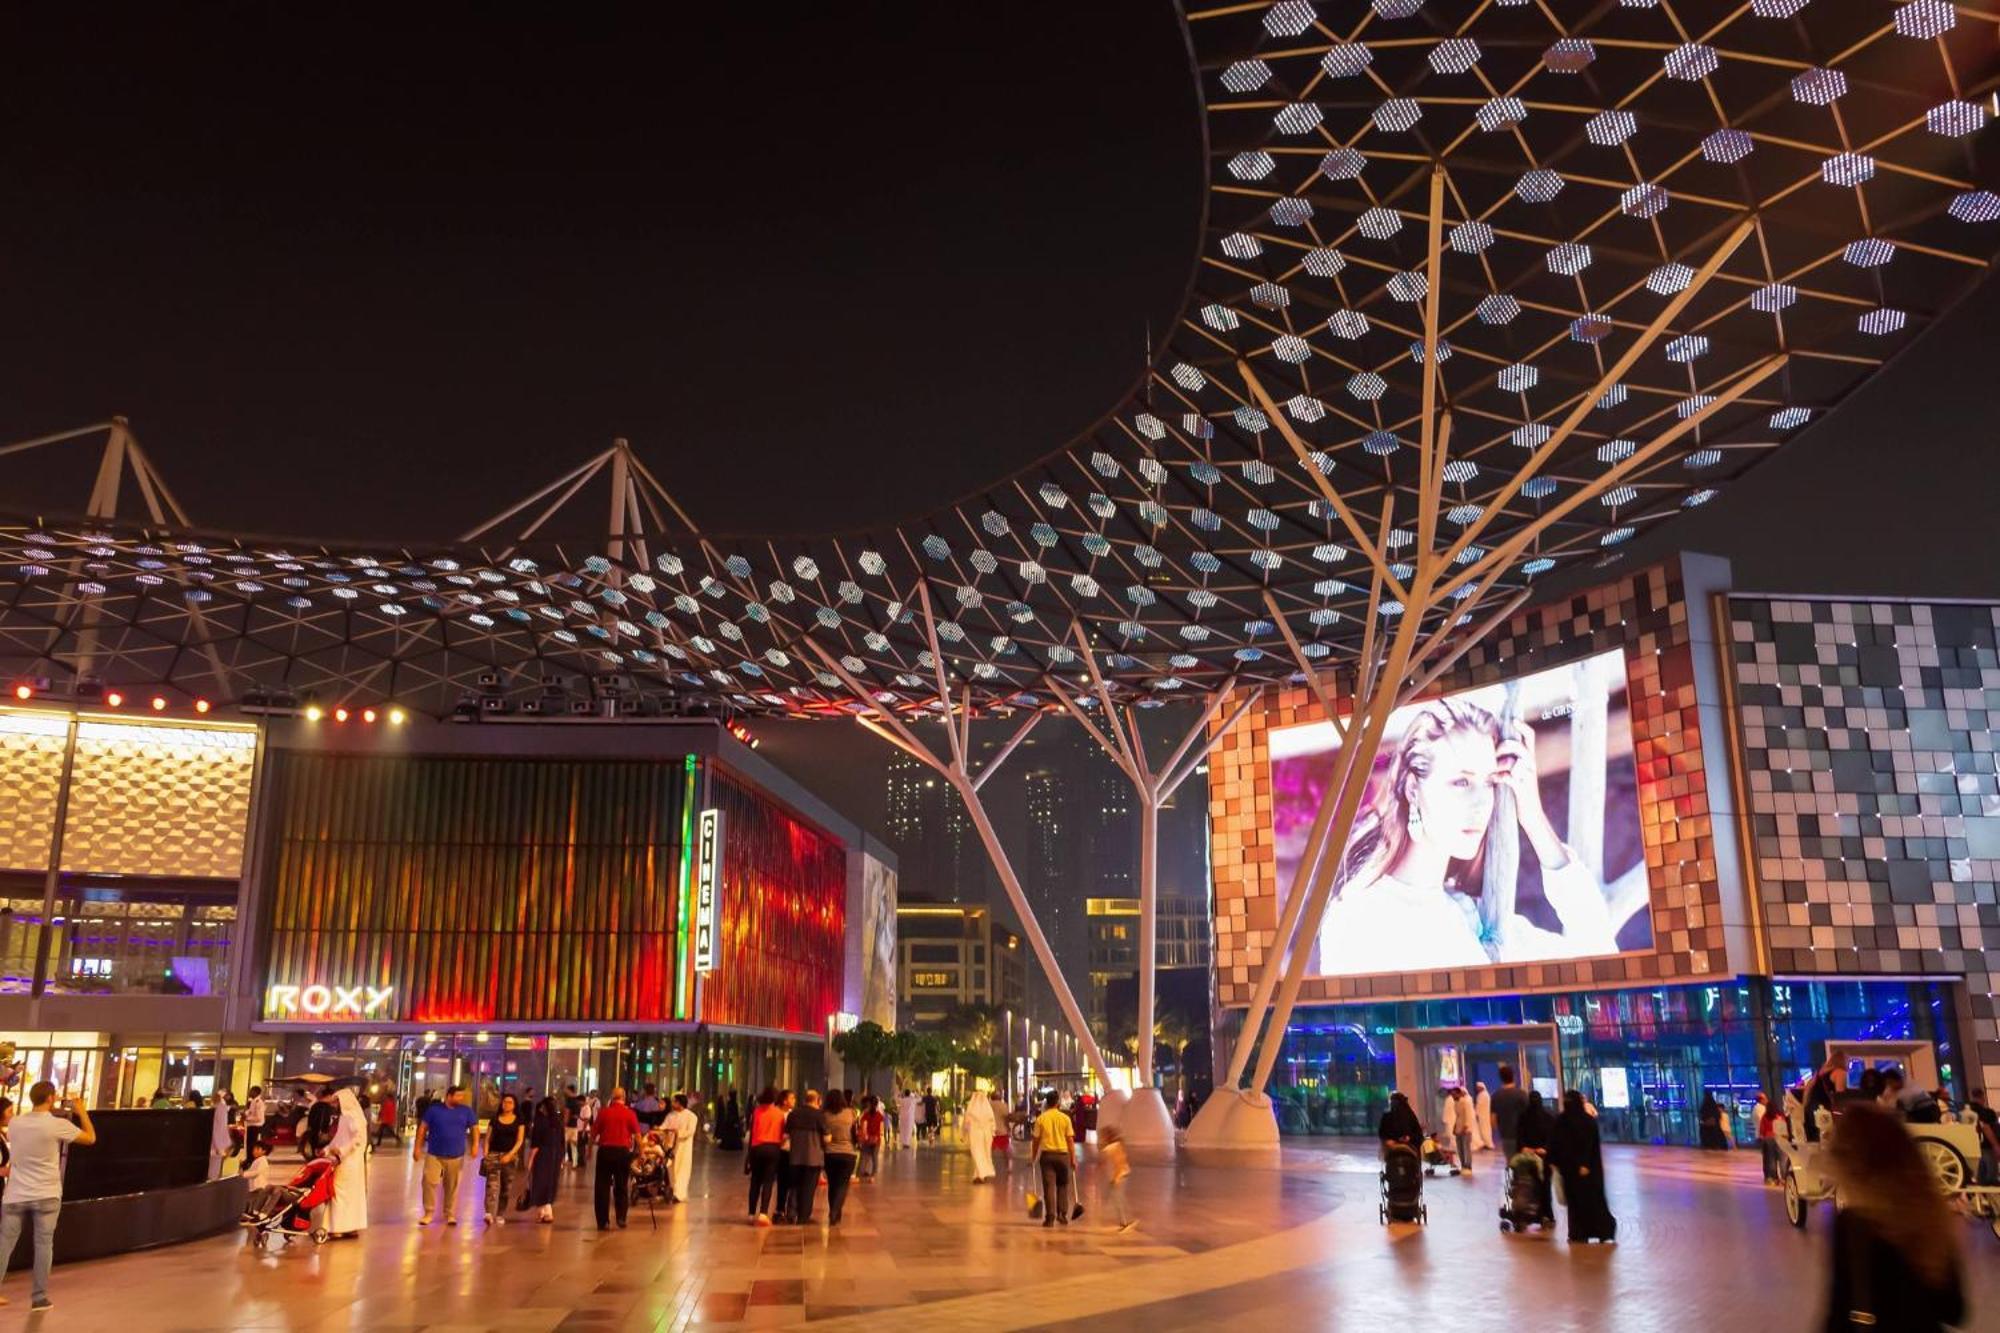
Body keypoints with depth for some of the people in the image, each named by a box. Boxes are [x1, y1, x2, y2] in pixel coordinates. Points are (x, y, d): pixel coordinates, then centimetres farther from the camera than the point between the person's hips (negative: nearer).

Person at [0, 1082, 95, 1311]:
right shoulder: (58, 1125, -12)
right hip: (46, 1195, -4)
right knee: (43, 1245, 4)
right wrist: (82, 1112, 9)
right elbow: (91, 1138, -2)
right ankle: (39, 1297, 7)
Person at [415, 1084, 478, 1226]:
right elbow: (423, 1128, 2)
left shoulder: (466, 1111, 4)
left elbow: (474, 1128, 6)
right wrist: (418, 1147, -3)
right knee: (429, 1182, -8)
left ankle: (450, 1215, 16)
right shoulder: (434, 1109, -1)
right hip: (434, 1154, -1)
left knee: (452, 1187, 5)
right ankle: (428, 1213, 7)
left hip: (456, 1156, 1)